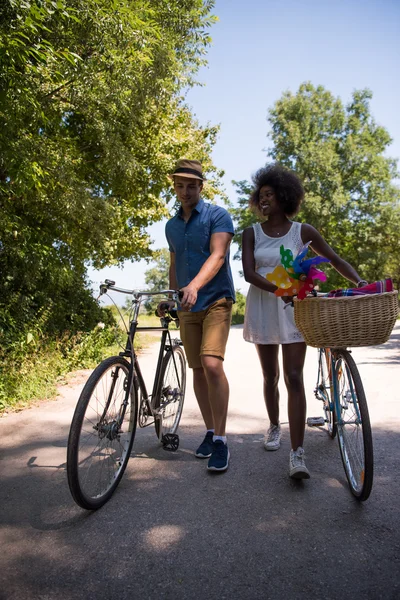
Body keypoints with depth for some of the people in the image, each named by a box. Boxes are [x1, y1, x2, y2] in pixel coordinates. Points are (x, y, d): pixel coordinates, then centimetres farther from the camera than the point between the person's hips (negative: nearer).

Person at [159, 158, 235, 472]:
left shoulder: (217, 215, -4)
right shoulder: (171, 226, 14)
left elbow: (217, 256, -18)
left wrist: (194, 285, -34)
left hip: (216, 300, -6)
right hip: (187, 307, 6)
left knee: (212, 364, -20)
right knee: (198, 370, 8)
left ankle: (221, 440, -7)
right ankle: (210, 431, 21)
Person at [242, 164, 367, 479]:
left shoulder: (302, 231, 2)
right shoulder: (252, 233, 3)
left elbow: (335, 259, 7)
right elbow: (249, 273, -9)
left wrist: (360, 282, -9)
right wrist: (279, 289, -26)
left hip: (292, 307, -1)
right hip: (262, 308, 2)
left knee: (294, 378, -9)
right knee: (270, 375, 13)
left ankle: (297, 453, -8)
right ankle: (275, 426, 35)